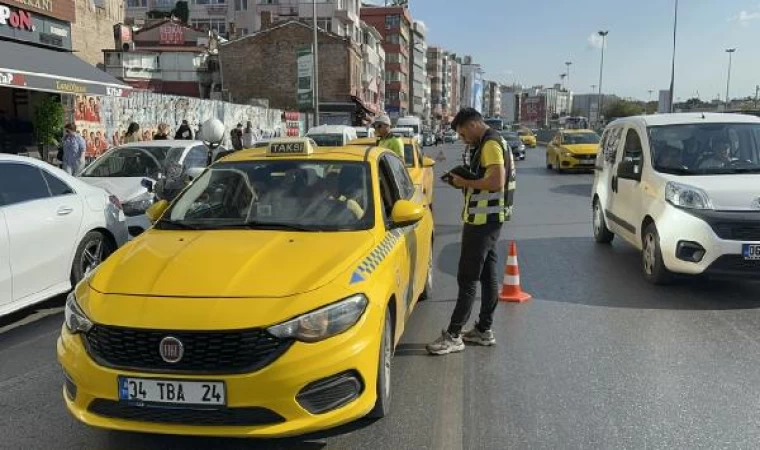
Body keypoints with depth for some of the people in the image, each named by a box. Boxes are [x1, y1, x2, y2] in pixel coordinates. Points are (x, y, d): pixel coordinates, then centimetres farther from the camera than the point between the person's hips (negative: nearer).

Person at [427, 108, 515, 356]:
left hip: (483, 220, -11)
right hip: (487, 219, 11)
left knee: (467, 278, -7)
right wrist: (465, 181, 7)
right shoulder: (491, 143, 17)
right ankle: (484, 330, 22)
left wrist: (465, 183, -15)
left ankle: (453, 336, -2)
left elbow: (497, 182, -26)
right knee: (488, 274, 13)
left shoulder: (490, 144, -16)